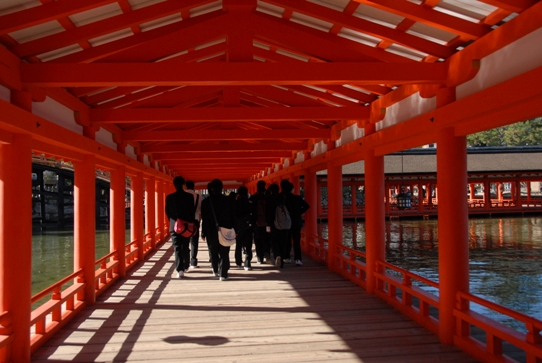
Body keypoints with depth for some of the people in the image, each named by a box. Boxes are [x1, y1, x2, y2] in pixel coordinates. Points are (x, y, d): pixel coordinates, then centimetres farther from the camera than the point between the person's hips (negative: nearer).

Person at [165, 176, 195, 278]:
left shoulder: (169, 197, -4)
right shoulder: (189, 196, -5)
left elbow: (167, 212, 3)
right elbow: (192, 211, -1)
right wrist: (190, 223, 10)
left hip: (174, 226, -1)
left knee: (177, 248, -1)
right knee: (185, 247, 15)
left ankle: (180, 269, -12)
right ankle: (185, 267, 26)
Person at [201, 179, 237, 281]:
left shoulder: (206, 202, -5)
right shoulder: (229, 201, -4)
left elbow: (204, 218, -3)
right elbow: (233, 217, 0)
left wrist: (203, 232, 4)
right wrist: (234, 230, 7)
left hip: (211, 231, 1)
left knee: (214, 252, 18)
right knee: (224, 253, 3)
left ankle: (216, 271, 29)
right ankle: (223, 274, -3)